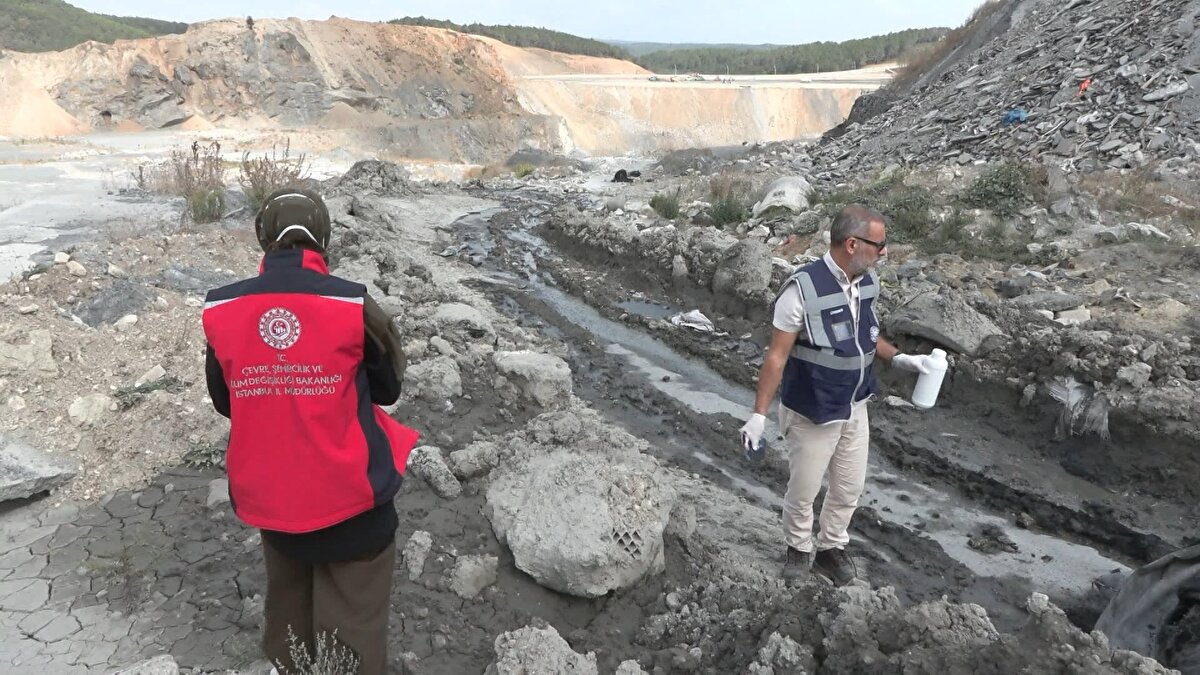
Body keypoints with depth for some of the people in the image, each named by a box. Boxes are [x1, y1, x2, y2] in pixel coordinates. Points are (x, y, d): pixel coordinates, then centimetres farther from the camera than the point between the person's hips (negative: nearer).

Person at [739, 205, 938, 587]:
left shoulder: (868, 282, -4)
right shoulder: (803, 289, -26)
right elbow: (777, 355, -20)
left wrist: (898, 358, 1)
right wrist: (759, 414, -19)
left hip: (854, 407, 6)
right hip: (811, 413, -6)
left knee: (850, 487, 19)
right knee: (804, 490, 12)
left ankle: (831, 549, 42)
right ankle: (799, 549, 39)